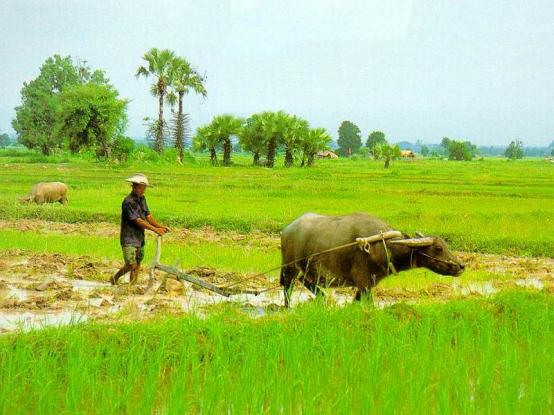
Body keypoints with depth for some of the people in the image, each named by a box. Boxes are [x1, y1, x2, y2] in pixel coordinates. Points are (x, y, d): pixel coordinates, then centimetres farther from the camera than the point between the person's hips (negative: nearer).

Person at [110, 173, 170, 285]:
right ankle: (115, 278, 8)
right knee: (131, 265, -13)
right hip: (129, 239, -8)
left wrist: (160, 226, -8)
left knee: (137, 266, 9)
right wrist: (155, 230, -20)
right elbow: (138, 221, -20)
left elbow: (148, 216, 8)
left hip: (140, 238, 8)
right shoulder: (128, 202, -17)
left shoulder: (142, 199, 10)